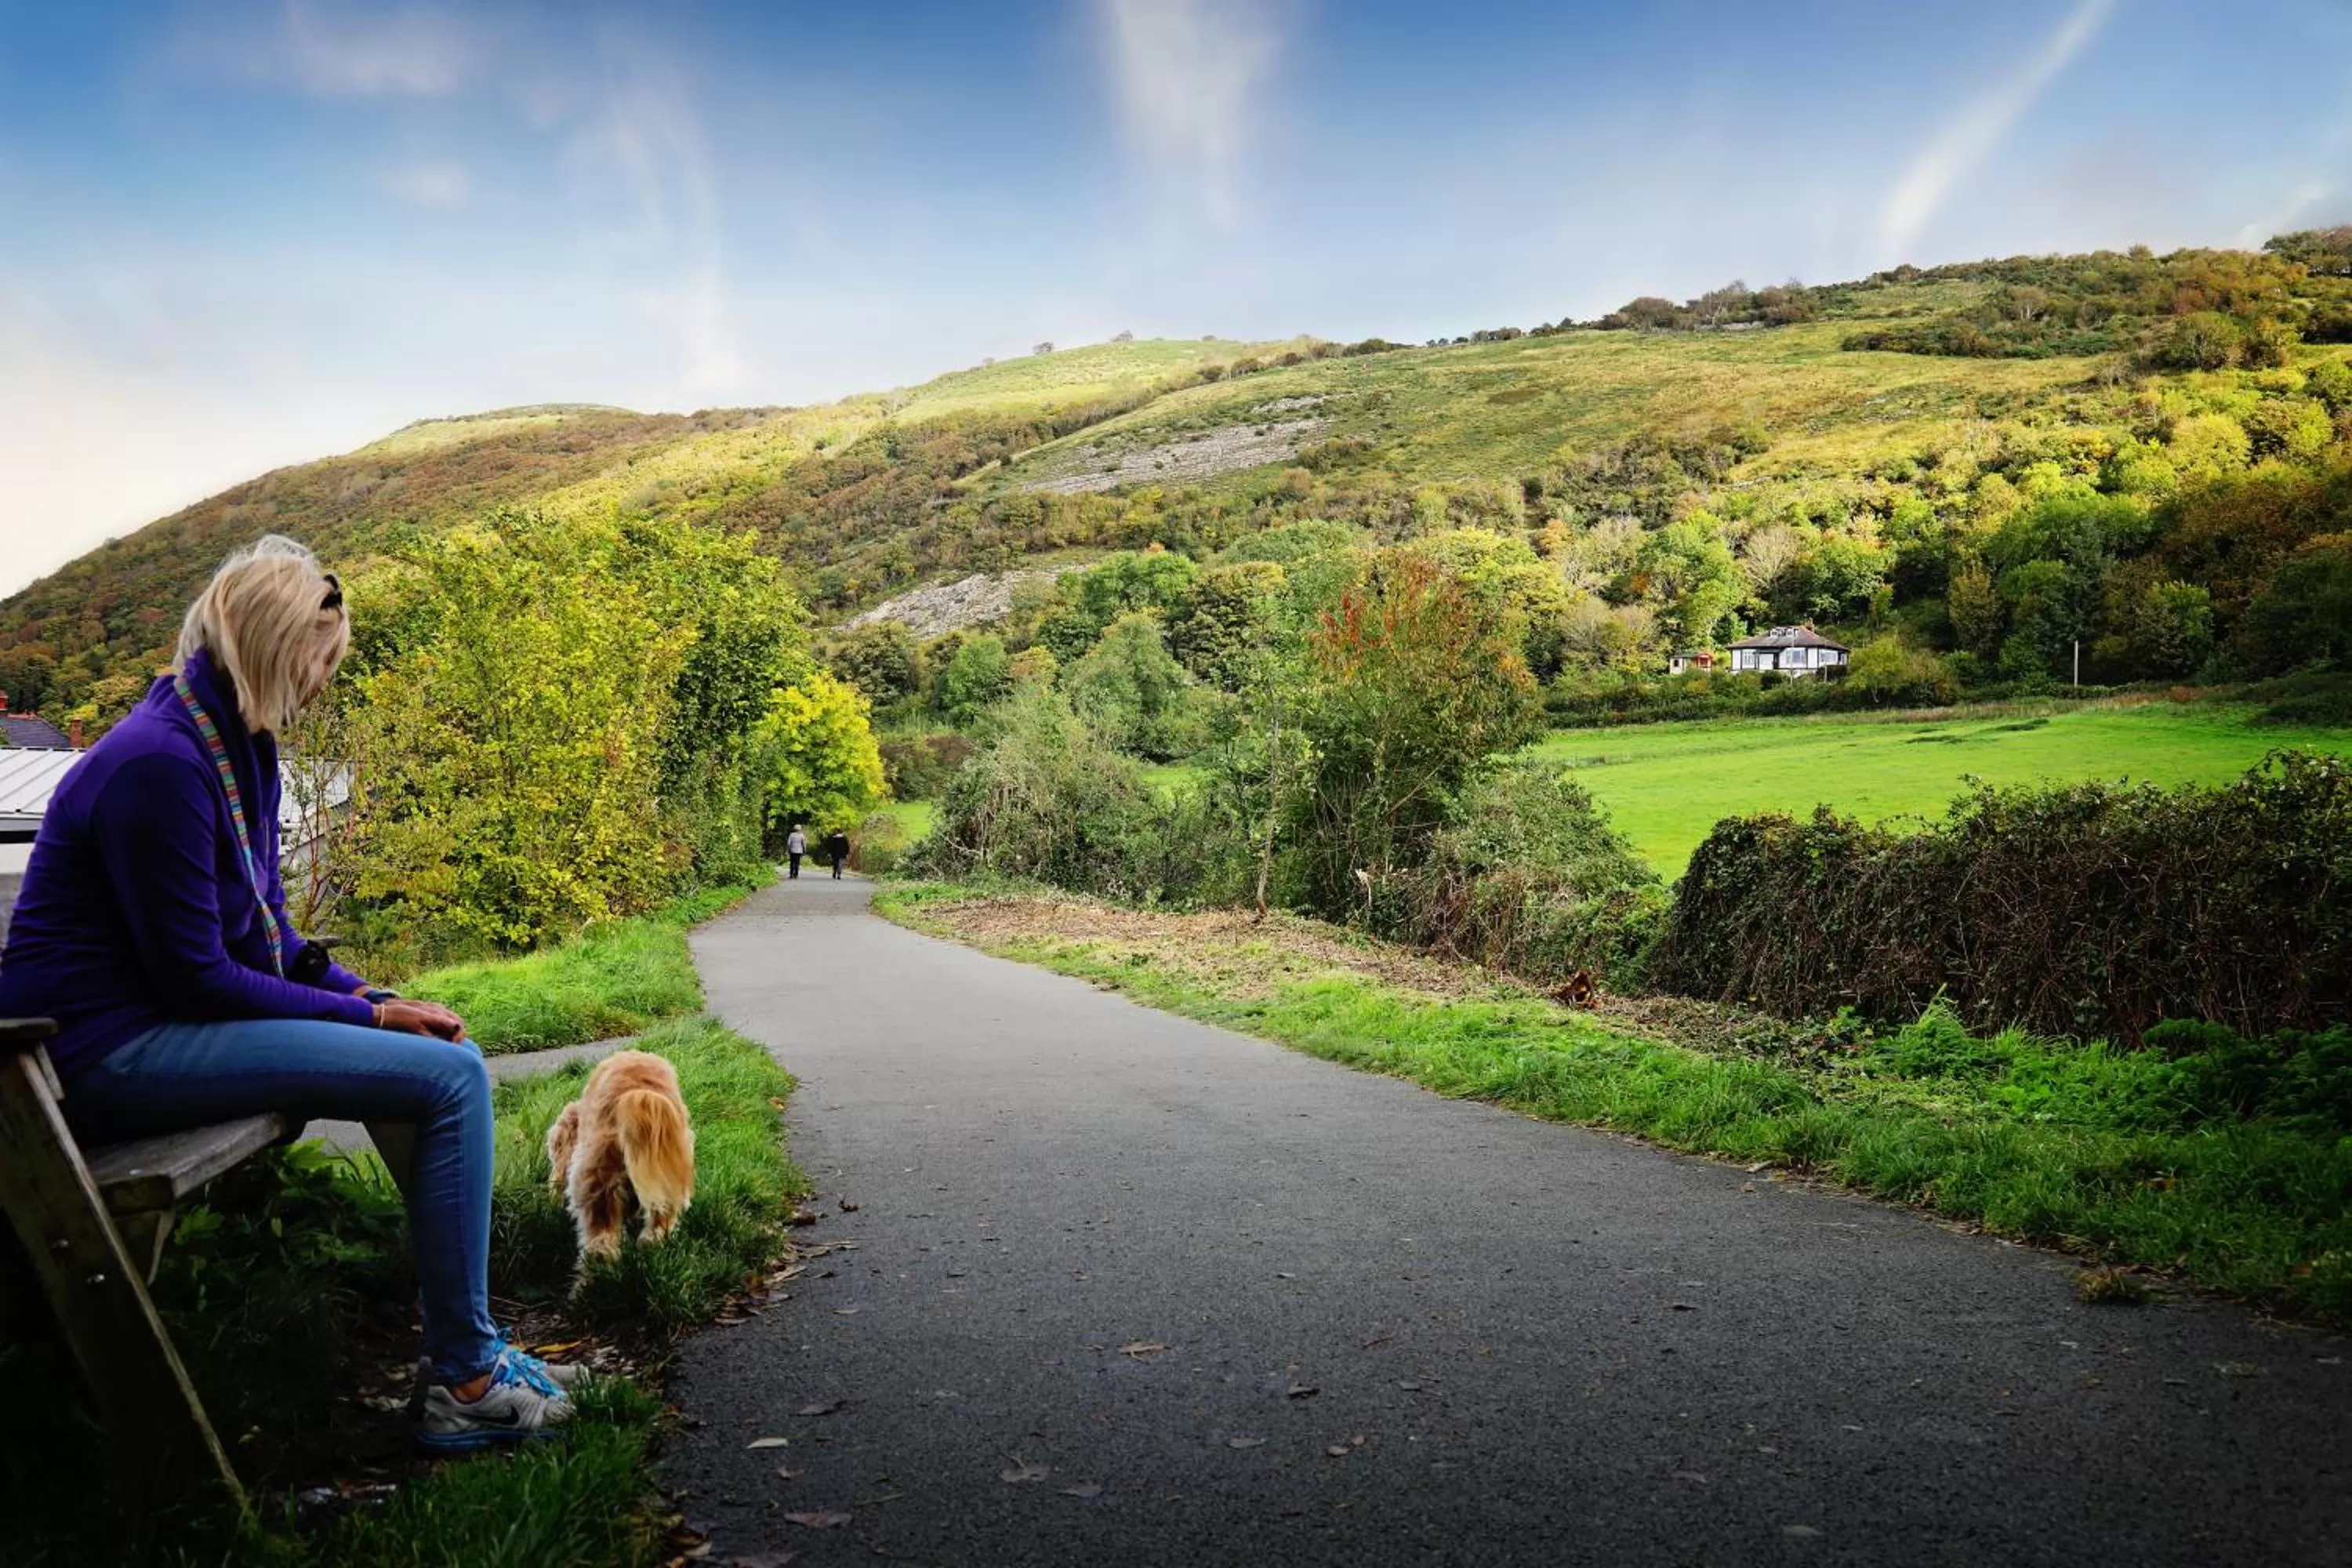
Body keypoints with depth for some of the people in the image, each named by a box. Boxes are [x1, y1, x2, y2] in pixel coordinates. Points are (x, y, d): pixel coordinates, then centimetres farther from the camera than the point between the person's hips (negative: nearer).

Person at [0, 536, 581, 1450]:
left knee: (449, 1059, 7)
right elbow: (194, 976, -20)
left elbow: (264, 933, 13)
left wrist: (366, 995, -2)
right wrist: (368, 1015, -14)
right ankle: (462, 1381, -10)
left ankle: (464, 1340, 11)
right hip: (111, 1051, -10)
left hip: (168, 1024, 10)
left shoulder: (241, 748, 9)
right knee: (451, 1079, -20)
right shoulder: (159, 763, -21)